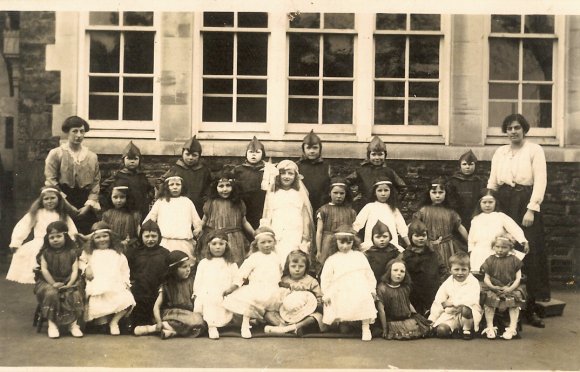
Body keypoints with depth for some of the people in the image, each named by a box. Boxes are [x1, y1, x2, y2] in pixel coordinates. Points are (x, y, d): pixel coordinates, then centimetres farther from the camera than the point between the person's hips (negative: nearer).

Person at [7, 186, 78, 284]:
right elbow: (22, 227, 3)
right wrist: (15, 243, -6)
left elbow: (72, 232, 11)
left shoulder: (63, 216, 13)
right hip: (38, 246, 0)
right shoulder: (35, 213, 9)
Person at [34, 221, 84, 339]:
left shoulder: (71, 252, 5)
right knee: (51, 293, -33)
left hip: (68, 282, 0)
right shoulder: (46, 253, 5)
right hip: (49, 282, 0)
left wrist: (69, 284, -18)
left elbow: (75, 270, -3)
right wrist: (53, 283, -16)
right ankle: (52, 323, -22)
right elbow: (44, 269, -5)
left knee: (74, 295, -29)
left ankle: (73, 323, -17)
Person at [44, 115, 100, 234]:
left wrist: (88, 206, -5)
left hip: (86, 209, 3)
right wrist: (66, 205, -10)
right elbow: (51, 182, -3)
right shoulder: (56, 154, 3)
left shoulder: (92, 157, 12)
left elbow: (96, 183, 8)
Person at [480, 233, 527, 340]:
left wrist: (510, 288, -17)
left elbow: (518, 278, -2)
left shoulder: (514, 260, 2)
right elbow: (486, 278, 2)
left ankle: (512, 328, -14)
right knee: (488, 303, -19)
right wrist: (492, 287, -17)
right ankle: (490, 327, -10)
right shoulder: (490, 260, 3)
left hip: (511, 288, 0)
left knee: (514, 303, -20)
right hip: (493, 288, 0)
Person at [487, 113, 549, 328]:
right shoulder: (500, 152, 14)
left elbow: (540, 181, -6)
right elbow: (492, 182, 13)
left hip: (525, 204, -3)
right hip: (504, 205, 3)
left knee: (530, 253, -5)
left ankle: (530, 306, -1)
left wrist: (531, 209, -14)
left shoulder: (534, 150, 2)